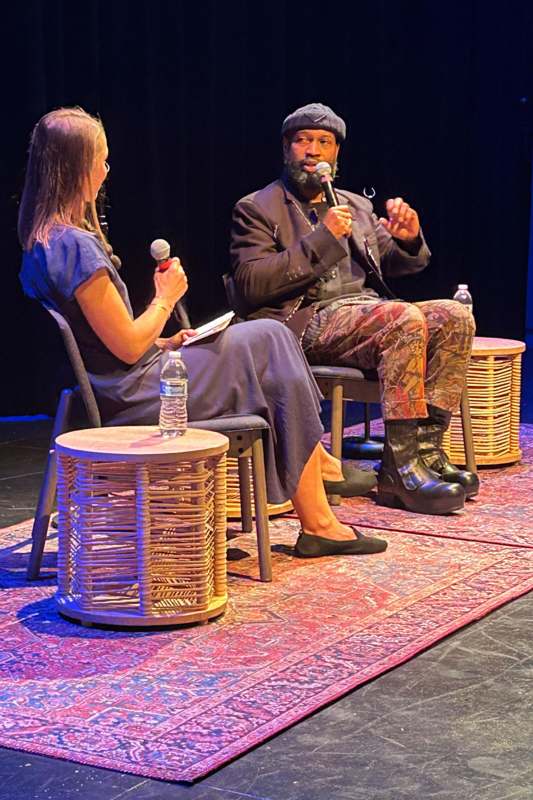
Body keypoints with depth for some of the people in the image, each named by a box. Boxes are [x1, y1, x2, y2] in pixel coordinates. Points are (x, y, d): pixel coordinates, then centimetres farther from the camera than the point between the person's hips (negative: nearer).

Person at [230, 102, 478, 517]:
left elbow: (396, 263, 19)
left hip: (370, 309, 6)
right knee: (406, 319, -31)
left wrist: (408, 240, -6)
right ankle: (401, 465, -31)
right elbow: (251, 285, -8)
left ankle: (425, 448, -20)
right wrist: (321, 238, -14)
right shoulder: (256, 209, 7)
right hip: (307, 320, -6)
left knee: (454, 316, -19)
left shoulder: (357, 206, 25)